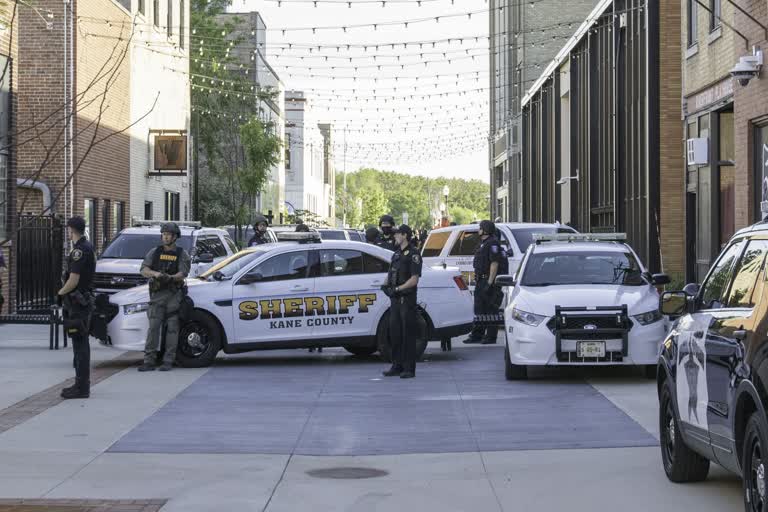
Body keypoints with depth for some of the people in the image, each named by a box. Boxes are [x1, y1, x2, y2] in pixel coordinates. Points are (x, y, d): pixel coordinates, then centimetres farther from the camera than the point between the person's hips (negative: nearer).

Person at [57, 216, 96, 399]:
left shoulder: (80, 250, -18)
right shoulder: (87, 247, 14)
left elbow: (73, 280, -22)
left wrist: (60, 293, -6)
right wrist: (65, 291, 9)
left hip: (78, 302, -10)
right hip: (84, 300, 10)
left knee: (80, 344, -8)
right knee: (81, 344, 15)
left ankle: (81, 387, -6)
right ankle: (82, 383, 22)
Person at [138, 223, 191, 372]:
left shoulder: (182, 254, 6)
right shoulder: (155, 252, 12)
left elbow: (183, 273, -7)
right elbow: (144, 270, 2)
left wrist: (171, 277, -27)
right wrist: (155, 274, -19)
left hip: (174, 294, -1)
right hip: (158, 294, 1)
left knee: (172, 328, -3)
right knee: (153, 327, -7)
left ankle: (168, 361, 0)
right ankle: (149, 361, -8)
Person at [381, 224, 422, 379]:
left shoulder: (413, 255, -9)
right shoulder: (397, 254, 17)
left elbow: (414, 279, -15)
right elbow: (391, 274, 22)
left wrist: (398, 289, -20)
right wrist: (386, 285, 2)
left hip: (407, 298, -8)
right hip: (395, 299, 8)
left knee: (408, 334, -5)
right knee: (395, 333, 10)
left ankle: (409, 368, -2)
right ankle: (397, 366, 17)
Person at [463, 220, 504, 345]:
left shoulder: (492, 243, -13)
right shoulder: (483, 244, 19)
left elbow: (494, 264, -20)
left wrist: (489, 283, -24)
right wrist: (478, 280, 21)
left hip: (489, 281, -11)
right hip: (481, 281, 11)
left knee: (491, 310, -6)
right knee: (479, 309, 13)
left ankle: (490, 337, -3)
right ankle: (477, 335, 18)